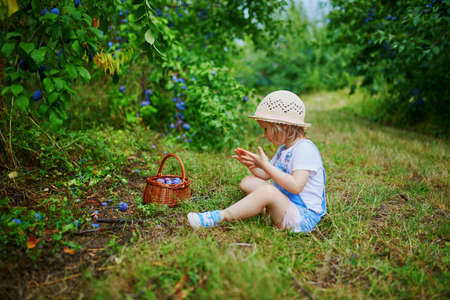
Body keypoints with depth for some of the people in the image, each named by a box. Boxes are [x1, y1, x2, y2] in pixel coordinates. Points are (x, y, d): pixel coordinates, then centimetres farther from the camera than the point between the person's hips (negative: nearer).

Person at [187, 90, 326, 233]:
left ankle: (220, 217, -28)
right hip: (284, 204, 10)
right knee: (247, 182, 10)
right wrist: (251, 165, -3)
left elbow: (295, 186, -30)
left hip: (303, 218, -9)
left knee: (268, 191, -36)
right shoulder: (284, 149, 13)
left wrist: (265, 165, -28)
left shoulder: (305, 149, -18)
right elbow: (265, 175, 17)